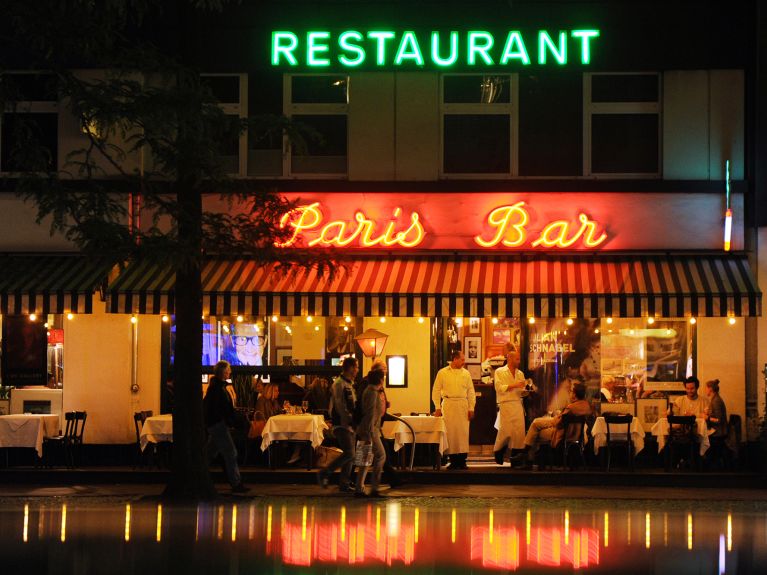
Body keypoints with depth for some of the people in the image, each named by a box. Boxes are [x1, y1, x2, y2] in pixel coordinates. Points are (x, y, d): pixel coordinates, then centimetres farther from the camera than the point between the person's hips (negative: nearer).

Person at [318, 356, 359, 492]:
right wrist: (349, 421, -18)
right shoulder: (339, 383, -12)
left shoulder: (350, 384, 18)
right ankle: (324, 473, -6)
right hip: (342, 424, -9)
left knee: (350, 455, 8)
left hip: (349, 424, 9)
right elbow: (340, 406, -18)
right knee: (349, 454, -15)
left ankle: (344, 483, 12)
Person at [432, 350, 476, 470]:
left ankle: (462, 461, -3)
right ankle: (453, 461, 1)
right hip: (448, 405, -1)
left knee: (463, 432, -5)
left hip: (462, 405, 1)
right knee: (450, 432, -4)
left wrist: (471, 408, 4)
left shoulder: (466, 374, 11)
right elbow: (436, 391, 6)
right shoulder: (442, 373, 5)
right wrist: (437, 407, -2)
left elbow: (471, 392, 12)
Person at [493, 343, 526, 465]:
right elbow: (499, 387, -9)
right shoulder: (500, 372, 3)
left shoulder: (520, 374, 18)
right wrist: (514, 385, -15)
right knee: (505, 431, -8)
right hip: (505, 405, -5)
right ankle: (498, 453, 11)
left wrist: (523, 392, 1)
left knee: (520, 430, -5)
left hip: (518, 405, 5)